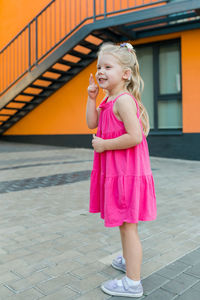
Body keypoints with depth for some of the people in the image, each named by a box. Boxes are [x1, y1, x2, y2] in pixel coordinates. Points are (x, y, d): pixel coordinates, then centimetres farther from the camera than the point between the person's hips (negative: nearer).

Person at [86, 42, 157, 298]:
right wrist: (91, 97, 5)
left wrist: (103, 145, -18)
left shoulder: (124, 100, -18)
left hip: (127, 173, -10)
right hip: (116, 171, 10)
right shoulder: (109, 100, 13)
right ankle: (128, 260, 42)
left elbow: (134, 136, -27)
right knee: (124, 224, 23)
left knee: (127, 226, -1)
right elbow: (92, 123, 13)